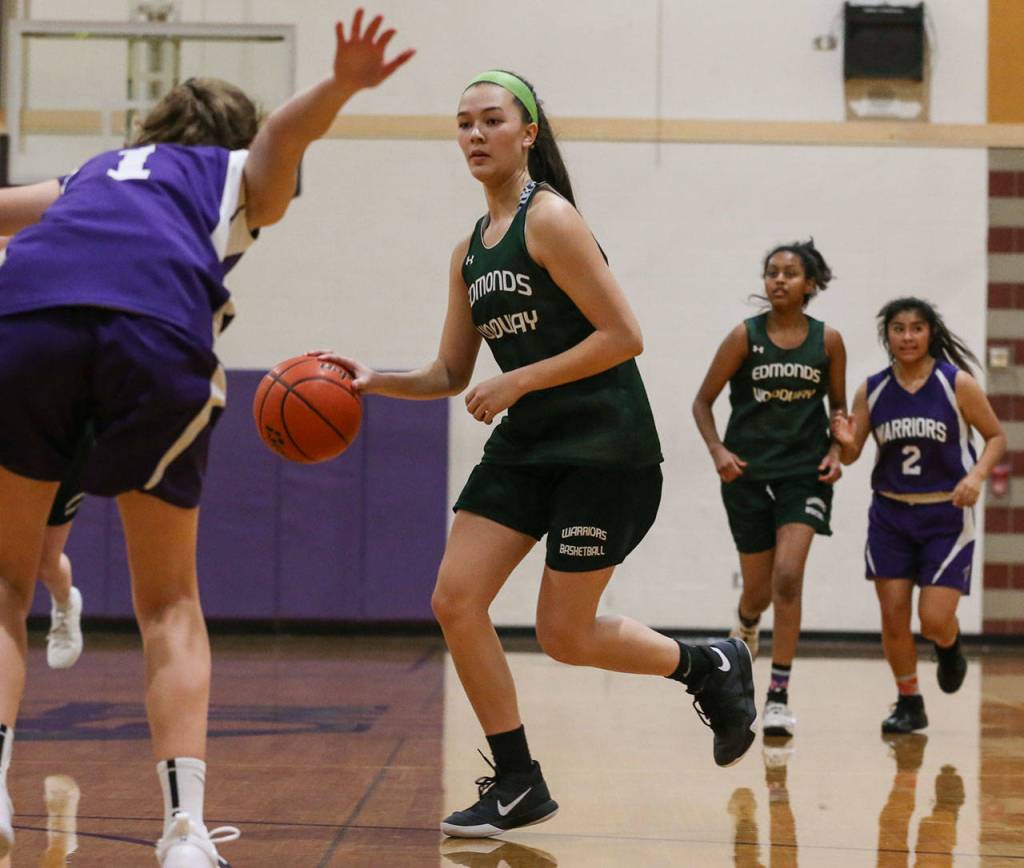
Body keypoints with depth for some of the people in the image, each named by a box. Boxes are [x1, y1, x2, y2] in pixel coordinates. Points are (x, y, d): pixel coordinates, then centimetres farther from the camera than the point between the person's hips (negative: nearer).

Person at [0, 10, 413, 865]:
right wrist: (341, 87, -14)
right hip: (157, 327, -2)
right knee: (170, 607, 11)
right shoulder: (245, 176, 30)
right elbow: (285, 130, 8)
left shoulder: (95, 173, 40)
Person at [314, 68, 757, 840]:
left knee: (563, 635, -3)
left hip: (605, 447, -8)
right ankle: (518, 784, 8)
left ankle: (711, 667, 24)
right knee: (456, 601, -4)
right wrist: (375, 380, -1)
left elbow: (624, 337, -17)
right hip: (525, 444, 8)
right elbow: (451, 374, 16)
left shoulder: (550, 219, -13)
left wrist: (517, 383, -17)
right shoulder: (469, 252, 11)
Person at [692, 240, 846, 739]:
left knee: (788, 578, -17)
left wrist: (836, 451, -5)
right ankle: (745, 625, 48)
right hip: (747, 472, 0)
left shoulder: (828, 341, -1)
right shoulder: (745, 336, -5)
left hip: (804, 472, 0)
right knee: (759, 589, 9)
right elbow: (703, 401, 0)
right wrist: (717, 450, -15)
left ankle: (778, 697, -11)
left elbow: (839, 406, 12)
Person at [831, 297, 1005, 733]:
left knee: (935, 620, -9)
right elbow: (850, 455, 4)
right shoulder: (871, 390, -1)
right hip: (890, 513, 3)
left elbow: (996, 437, 0)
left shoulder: (958, 384, -9)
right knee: (893, 616, 1)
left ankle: (949, 648, 29)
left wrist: (976, 475, -18)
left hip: (946, 516, -3)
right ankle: (909, 704, 20)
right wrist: (845, 442, -19)